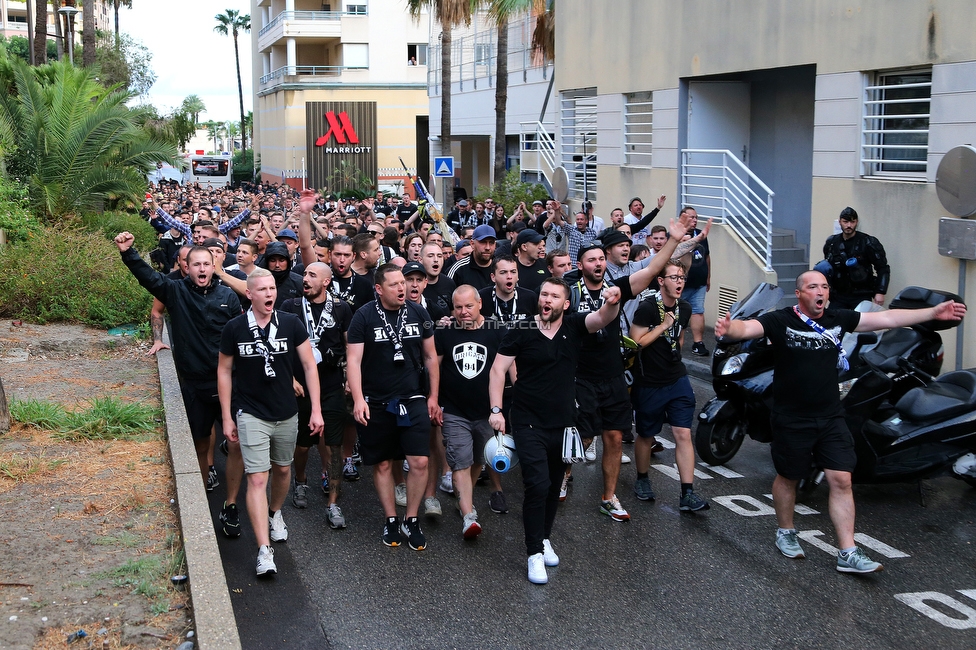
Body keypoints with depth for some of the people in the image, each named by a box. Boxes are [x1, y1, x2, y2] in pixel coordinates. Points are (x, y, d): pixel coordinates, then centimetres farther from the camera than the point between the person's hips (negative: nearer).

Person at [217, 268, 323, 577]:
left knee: (282, 470, 19)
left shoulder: (291, 324, -6)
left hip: (287, 413, 3)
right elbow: (224, 371, 1)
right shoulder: (235, 328, -8)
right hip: (251, 415, -2)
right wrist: (226, 417, 0)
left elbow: (309, 365, -2)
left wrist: (316, 409, -6)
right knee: (257, 479, -9)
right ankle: (264, 551, -10)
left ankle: (275, 513, 48)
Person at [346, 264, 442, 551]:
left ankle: (411, 520, 11)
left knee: (419, 462, -6)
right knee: (383, 464, 8)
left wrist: (433, 396, 9)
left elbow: (430, 357, 10)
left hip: (413, 400, 2)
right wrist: (358, 399, -21)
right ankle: (390, 520, 24)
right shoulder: (364, 317, -7)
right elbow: (353, 360, -10)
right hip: (376, 404, -2)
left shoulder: (418, 314, 3)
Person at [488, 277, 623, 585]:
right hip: (529, 422, -4)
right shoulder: (521, 330, -7)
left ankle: (544, 538, 36)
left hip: (563, 422, 4)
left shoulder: (574, 326, 0)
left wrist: (612, 303, -41)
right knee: (538, 484, -13)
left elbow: (603, 318, -18)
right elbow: (498, 369, -6)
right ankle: (535, 553, -3)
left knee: (554, 484, 16)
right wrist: (496, 409, -14)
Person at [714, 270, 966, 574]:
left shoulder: (838, 319, 2)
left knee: (841, 480, -2)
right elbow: (747, 328, -28)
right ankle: (785, 532, 37)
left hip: (830, 417, 4)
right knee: (788, 477, 13)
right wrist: (729, 328, -52)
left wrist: (934, 312, 1)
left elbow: (886, 318, 4)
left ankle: (848, 554, 3)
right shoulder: (781, 320, -11)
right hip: (792, 420, -3)